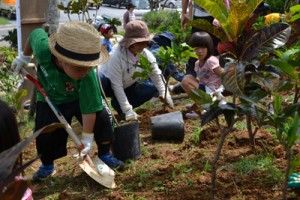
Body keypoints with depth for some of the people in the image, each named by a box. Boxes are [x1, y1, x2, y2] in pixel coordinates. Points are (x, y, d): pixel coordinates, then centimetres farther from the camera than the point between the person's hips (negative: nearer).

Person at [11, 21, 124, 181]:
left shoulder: (88, 78, -42)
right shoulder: (42, 47, -41)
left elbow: (89, 109, -34)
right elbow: (36, 34, -16)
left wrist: (87, 139, -27)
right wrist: (24, 57, -1)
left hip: (80, 97, -1)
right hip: (50, 99, 1)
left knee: (102, 118, -14)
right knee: (45, 134, -5)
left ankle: (104, 155, 12)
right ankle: (47, 165, 25)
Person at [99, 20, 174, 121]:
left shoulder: (146, 55, -17)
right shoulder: (116, 56, -34)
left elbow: (156, 74, -9)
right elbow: (116, 85, -32)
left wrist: (164, 93, -27)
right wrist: (128, 111, -33)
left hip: (127, 86, 7)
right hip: (109, 85, -6)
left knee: (152, 89, -13)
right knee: (99, 80, -40)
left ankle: (118, 105, 2)